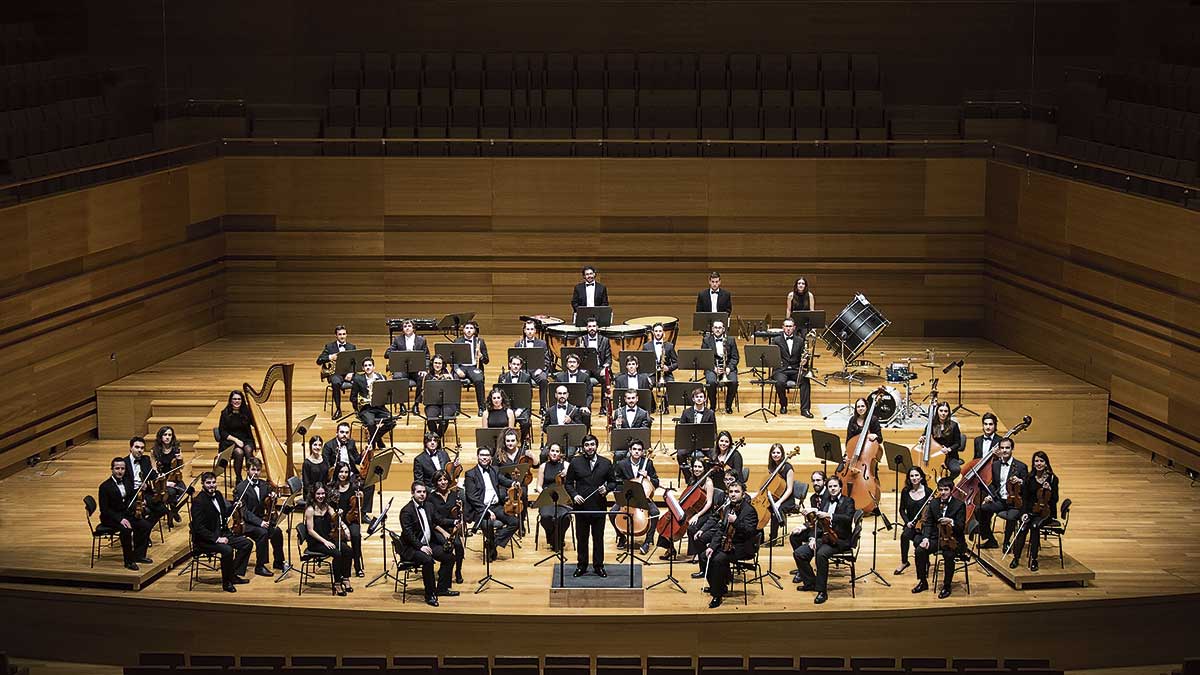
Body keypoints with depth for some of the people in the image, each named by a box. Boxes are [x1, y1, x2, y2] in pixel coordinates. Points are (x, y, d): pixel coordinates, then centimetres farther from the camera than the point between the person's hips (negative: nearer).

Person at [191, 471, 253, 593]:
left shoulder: (218, 495, 8)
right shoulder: (198, 502, -18)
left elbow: (225, 513, 23)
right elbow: (198, 528, -23)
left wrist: (234, 506, 3)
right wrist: (216, 539, -27)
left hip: (222, 534, 9)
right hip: (204, 540, -9)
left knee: (247, 544, 5)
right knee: (227, 550, -33)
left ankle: (235, 574, 11)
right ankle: (227, 583, -17)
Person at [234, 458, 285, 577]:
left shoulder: (263, 484, 10)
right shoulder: (241, 488, -10)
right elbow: (244, 511, -16)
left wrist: (274, 496, -9)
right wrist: (259, 522, -27)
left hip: (261, 520, 6)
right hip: (247, 523, -6)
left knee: (277, 531, -22)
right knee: (263, 533, -33)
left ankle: (278, 562, -6)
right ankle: (260, 566, -24)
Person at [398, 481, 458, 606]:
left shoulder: (427, 507, 13)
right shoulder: (406, 511, -13)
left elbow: (432, 527, 20)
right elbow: (408, 533, -21)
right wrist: (420, 546, -29)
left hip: (428, 544, 9)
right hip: (411, 548, -9)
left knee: (449, 556, -1)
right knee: (427, 560, -33)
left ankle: (442, 588, 11)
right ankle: (430, 595, -22)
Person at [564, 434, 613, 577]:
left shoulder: (606, 463, 4)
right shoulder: (575, 462, 1)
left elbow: (612, 482, 11)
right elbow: (568, 483, 5)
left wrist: (606, 488, -10)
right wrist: (574, 495, -12)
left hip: (599, 507, 0)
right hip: (581, 506, 0)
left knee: (598, 538, 7)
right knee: (581, 538, 9)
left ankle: (598, 566, 18)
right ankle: (581, 565, 20)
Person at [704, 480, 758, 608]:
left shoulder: (749, 510, -13)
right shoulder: (728, 508, 12)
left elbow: (750, 532, -25)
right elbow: (721, 531, 14)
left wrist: (735, 521, -34)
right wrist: (712, 546, 2)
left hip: (743, 548, -9)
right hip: (728, 545, 9)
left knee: (718, 559, -29)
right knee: (706, 556, -4)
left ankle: (717, 595, -19)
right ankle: (721, 586, 12)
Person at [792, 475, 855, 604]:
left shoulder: (848, 501, 0)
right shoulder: (824, 501, 18)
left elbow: (848, 518, -19)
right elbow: (817, 522, 15)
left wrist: (829, 516, -27)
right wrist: (812, 538, -2)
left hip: (840, 540, -7)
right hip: (823, 537, 7)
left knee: (821, 554, -36)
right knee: (798, 553, -10)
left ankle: (822, 591, -28)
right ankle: (810, 582, 7)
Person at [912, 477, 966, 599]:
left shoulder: (959, 505, -8)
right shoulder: (933, 503, 6)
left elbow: (961, 527, -14)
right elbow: (929, 523, 8)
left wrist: (951, 522, -35)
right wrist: (926, 537, -9)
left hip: (954, 539, -5)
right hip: (936, 537, 5)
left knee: (948, 555, -35)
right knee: (919, 550, -19)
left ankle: (946, 586, -16)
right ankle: (923, 582, -1)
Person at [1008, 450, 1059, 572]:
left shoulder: (1052, 478, -1)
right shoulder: (1029, 478, 5)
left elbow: (1055, 500, -1)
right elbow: (1025, 498, 4)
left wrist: (1049, 489, -19)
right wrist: (1024, 513, -10)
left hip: (1045, 512, -2)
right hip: (1031, 510, 2)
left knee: (1035, 526, -32)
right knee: (1023, 527, -28)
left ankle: (1034, 560, -26)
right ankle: (1016, 557, -19)